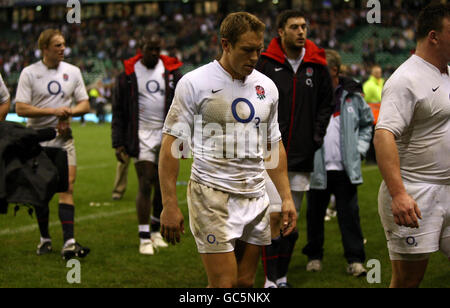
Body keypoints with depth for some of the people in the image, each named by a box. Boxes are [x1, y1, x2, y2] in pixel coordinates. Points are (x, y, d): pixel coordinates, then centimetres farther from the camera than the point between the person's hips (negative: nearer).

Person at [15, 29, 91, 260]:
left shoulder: (73, 72, 8)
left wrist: (69, 113, -10)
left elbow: (85, 104, 11)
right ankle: (44, 239, 20)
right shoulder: (29, 73, -3)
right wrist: (53, 111, -17)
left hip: (63, 137, 2)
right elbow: (20, 108, -10)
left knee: (67, 186, -11)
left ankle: (69, 243, -17)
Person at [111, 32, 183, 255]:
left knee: (163, 186, 6)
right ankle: (144, 238, -5)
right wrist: (118, 143, -1)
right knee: (145, 185, -8)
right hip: (142, 135, -2)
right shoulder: (128, 74, 2)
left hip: (167, 134, 2)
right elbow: (118, 112, 5)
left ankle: (156, 230, 22)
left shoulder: (171, 71, 7)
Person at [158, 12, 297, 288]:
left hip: (256, 198, 6)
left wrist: (286, 197, 13)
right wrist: (169, 204, -12)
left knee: (246, 283, 7)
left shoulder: (267, 87, 10)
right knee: (224, 285, -10)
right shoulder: (195, 83, -7)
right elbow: (172, 143, -7)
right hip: (213, 197, -5)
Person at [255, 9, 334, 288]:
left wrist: (317, 134, 4)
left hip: (303, 155, 3)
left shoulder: (317, 66, 5)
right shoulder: (266, 64, -4)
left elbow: (327, 103, 15)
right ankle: (271, 280, -4)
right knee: (274, 216, -10)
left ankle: (282, 276, 21)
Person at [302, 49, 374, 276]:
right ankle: (314, 256, 24)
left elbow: (367, 124, 18)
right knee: (315, 214, 9)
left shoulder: (352, 95, 4)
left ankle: (355, 260, 6)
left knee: (349, 213, 0)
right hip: (317, 168, 0)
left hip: (346, 168, 0)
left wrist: (359, 149, 8)